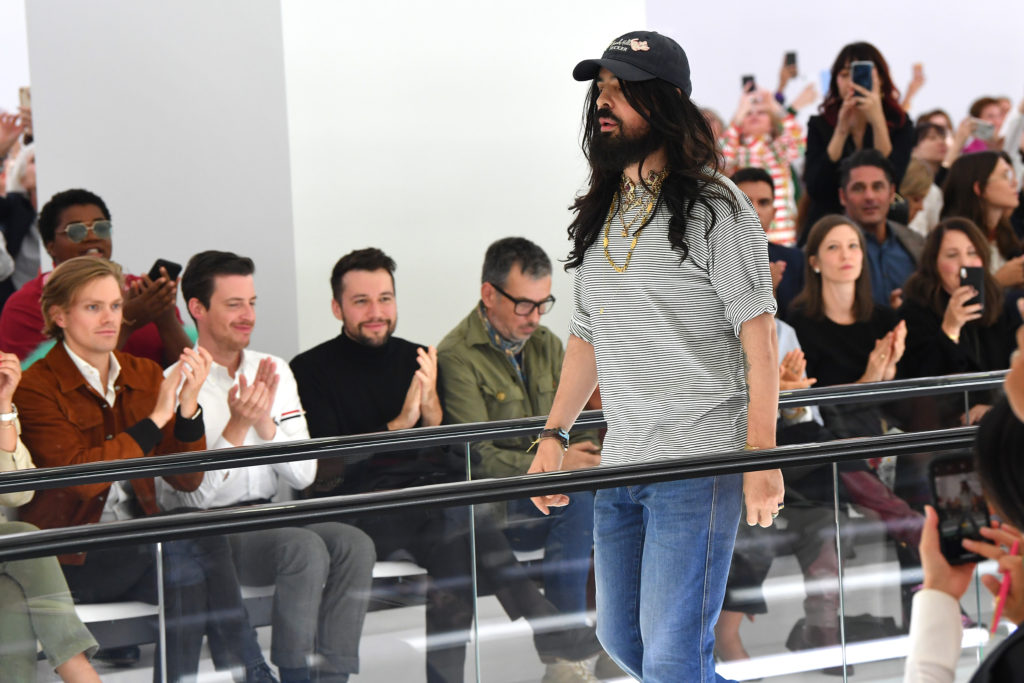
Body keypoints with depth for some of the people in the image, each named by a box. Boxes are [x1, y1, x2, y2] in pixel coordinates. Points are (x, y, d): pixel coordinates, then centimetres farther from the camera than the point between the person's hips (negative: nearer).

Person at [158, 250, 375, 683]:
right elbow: (196, 492, -13)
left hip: (267, 515, 6)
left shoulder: (274, 371, 11)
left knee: (353, 545, -21)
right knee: (305, 547, -31)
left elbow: (303, 476, 4)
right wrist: (237, 427, -22)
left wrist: (265, 424, -12)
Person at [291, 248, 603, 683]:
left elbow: (455, 455, 13)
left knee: (454, 544, -35)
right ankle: (564, 643, -33)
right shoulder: (311, 370, 6)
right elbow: (321, 468, -6)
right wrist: (397, 426, -14)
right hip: (359, 508, -4)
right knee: (459, 515, -33)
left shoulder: (416, 360, 18)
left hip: (430, 493, 4)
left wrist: (432, 411, -8)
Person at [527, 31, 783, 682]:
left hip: (697, 464, -8)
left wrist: (762, 458, -16)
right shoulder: (600, 214, 14)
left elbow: (758, 334, -11)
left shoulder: (713, 207, -7)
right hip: (619, 464, 8)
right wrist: (554, 436, 13)